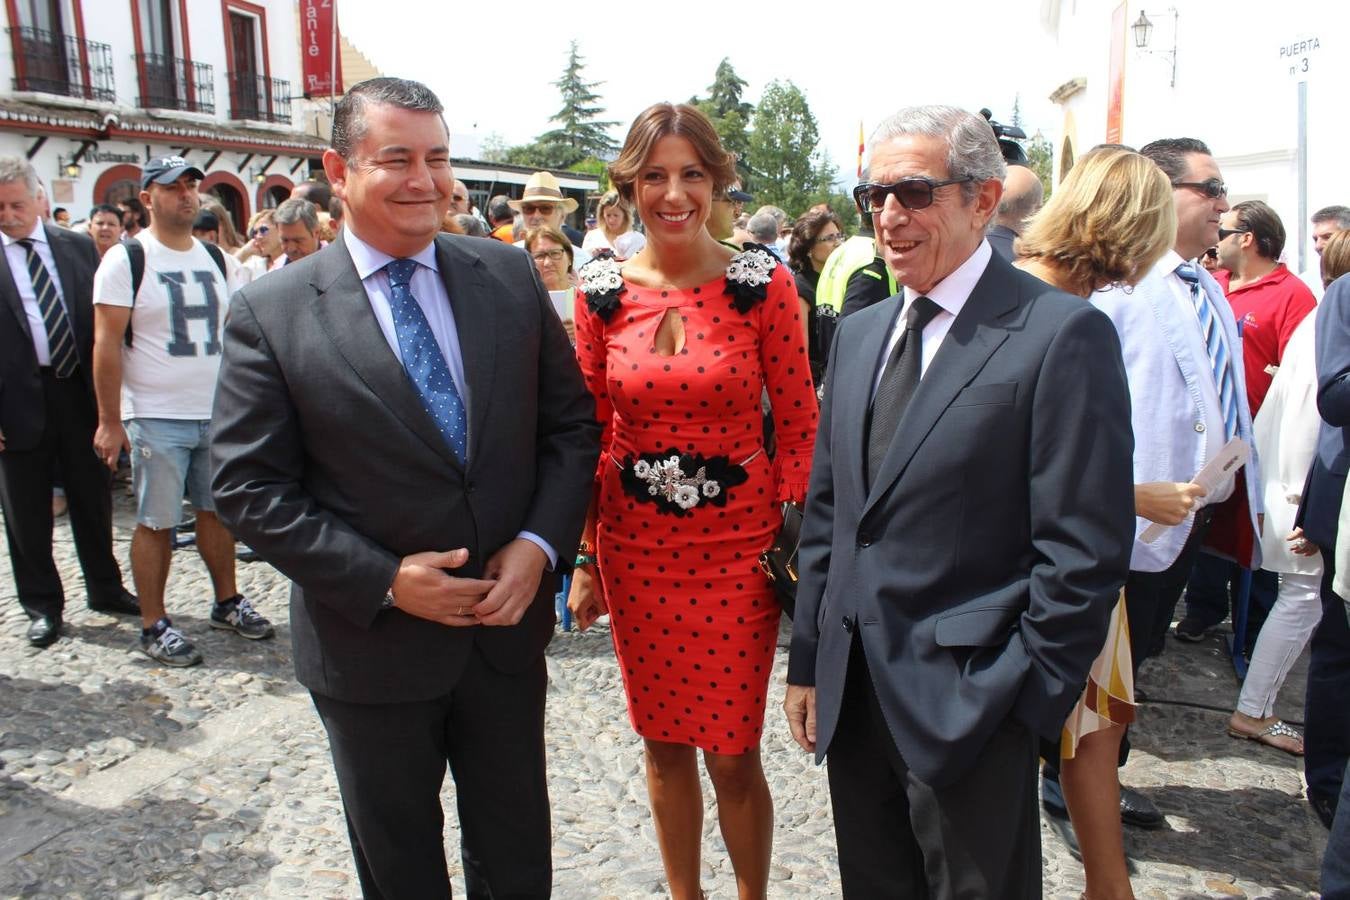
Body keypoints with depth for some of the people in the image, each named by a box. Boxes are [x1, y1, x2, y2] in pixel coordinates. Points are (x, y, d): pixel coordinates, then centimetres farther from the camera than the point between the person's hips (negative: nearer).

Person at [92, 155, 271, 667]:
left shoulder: (217, 260, 9)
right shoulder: (125, 260, -6)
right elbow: (107, 343, -8)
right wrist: (109, 422, -11)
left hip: (218, 414, 5)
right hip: (156, 419, -5)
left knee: (217, 511, 13)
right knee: (156, 523, 2)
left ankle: (227, 603, 27)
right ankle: (154, 626, 13)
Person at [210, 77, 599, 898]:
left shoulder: (510, 276, -2)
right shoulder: (270, 312, -9)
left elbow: (572, 422, 2)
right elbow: (248, 486, -9)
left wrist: (540, 543, -12)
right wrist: (384, 580, -17)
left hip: (508, 625, 2)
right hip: (372, 645, -1)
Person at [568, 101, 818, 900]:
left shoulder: (763, 284, -7)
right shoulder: (603, 292, 0)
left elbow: (800, 424, -3)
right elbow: (589, 433, 5)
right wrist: (584, 556, 5)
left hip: (738, 546, -2)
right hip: (636, 546, 3)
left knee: (733, 752, 6)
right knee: (664, 740, 17)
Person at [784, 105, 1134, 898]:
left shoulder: (1063, 334, -13)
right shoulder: (859, 334, 9)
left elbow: (1085, 551, -14)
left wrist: (1024, 706, -13)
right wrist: (809, 659, 10)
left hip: (968, 704, -6)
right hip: (852, 695, 6)